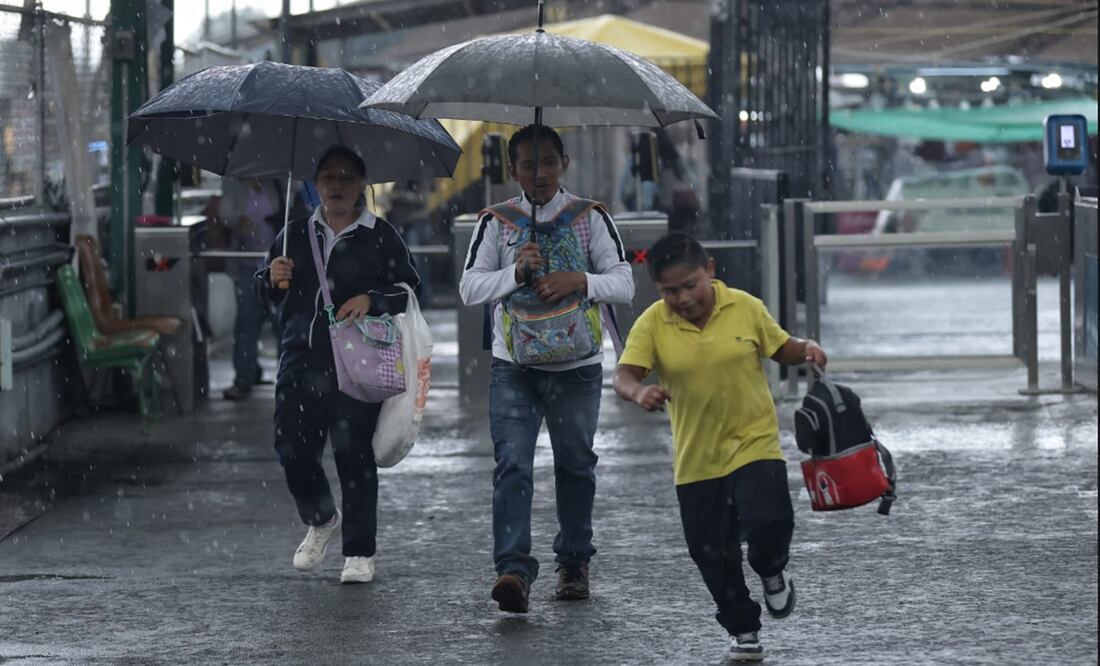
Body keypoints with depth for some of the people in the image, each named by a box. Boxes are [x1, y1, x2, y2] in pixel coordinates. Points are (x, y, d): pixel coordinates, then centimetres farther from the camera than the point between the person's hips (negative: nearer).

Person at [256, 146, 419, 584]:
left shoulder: (380, 237, 4)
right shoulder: (295, 235, 14)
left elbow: (409, 289, 1)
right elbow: (262, 289, 19)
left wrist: (371, 300, -15)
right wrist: (272, 279, -4)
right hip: (301, 360, 4)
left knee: (353, 455, -6)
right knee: (292, 450, 1)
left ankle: (359, 553, 2)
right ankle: (321, 521, 29)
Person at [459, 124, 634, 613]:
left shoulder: (590, 218, 3)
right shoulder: (497, 222, 3)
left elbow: (624, 284, 1)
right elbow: (469, 288, -1)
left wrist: (579, 281, -17)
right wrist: (516, 272, -17)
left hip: (577, 366, 1)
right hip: (513, 367, -1)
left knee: (575, 465, 12)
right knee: (512, 466, -14)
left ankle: (573, 563, 28)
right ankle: (514, 569, -24)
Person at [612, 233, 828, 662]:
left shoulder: (746, 308, -6)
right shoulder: (652, 325, -9)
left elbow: (780, 349, 9)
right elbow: (624, 376, -18)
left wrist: (806, 351, -12)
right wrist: (639, 392, -40)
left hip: (754, 445, -1)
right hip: (697, 460, 1)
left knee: (767, 523, -22)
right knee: (712, 554, 7)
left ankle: (772, 571, 14)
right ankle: (743, 630, 30)